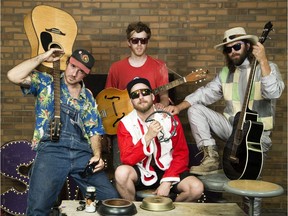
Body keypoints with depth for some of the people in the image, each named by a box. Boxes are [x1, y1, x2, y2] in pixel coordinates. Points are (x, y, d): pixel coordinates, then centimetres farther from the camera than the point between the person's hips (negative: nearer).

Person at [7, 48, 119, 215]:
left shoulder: (88, 97, 21)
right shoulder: (46, 82, 13)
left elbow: (94, 130, 16)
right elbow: (14, 76, -4)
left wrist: (97, 155, -2)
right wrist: (43, 57, 3)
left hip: (83, 154, 3)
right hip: (51, 151, -3)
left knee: (112, 200, -10)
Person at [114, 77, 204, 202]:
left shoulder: (170, 119, -6)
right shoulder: (125, 124, -8)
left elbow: (181, 153, -5)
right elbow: (127, 159, -17)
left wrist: (167, 182, -16)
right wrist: (148, 137, -29)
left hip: (167, 170, 1)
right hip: (141, 172, -1)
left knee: (196, 188, -23)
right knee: (122, 172, -32)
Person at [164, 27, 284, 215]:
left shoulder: (268, 68, -8)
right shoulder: (226, 73, 9)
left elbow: (273, 93, -29)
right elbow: (205, 93, 5)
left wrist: (263, 61, -33)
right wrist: (179, 106, -7)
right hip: (232, 127, 5)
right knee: (195, 109, -8)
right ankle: (211, 157, -12)